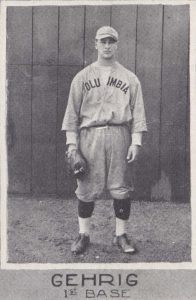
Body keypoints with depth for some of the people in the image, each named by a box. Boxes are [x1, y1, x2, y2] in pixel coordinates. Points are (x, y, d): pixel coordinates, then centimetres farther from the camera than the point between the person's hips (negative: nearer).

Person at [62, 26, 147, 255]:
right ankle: (83, 235, 13)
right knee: (87, 188, 1)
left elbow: (137, 111, 6)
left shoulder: (129, 78, 11)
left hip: (119, 135, 0)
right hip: (89, 135, 0)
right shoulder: (82, 77, 10)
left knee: (121, 188, 1)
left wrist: (136, 141, -3)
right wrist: (71, 142, -1)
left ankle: (121, 235, 14)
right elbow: (72, 111, 7)